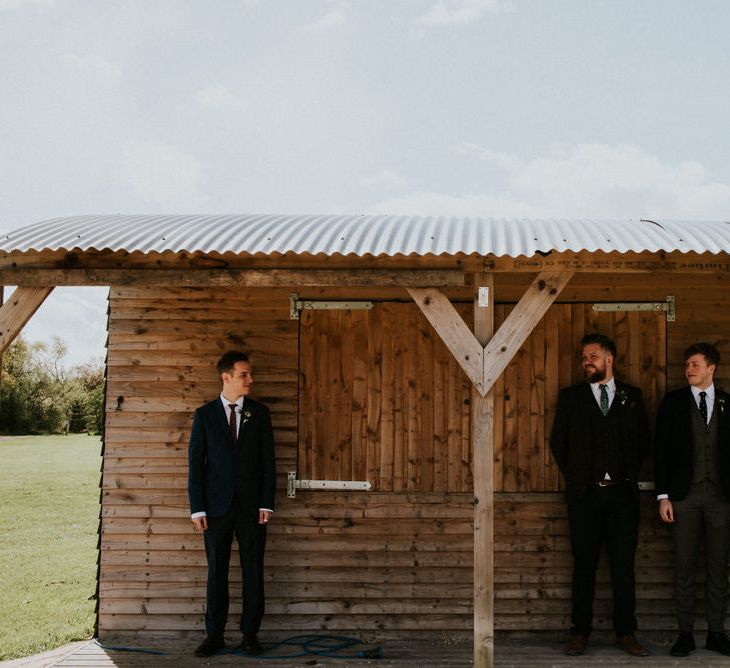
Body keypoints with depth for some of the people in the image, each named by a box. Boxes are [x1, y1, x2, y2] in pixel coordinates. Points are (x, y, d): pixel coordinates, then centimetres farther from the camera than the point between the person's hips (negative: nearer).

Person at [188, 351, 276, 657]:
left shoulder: (259, 412, 5)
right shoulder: (205, 414, 3)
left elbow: (268, 460, 4)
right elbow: (195, 462, 1)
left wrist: (266, 503, -4)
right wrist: (197, 508, -5)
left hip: (251, 505, 1)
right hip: (217, 505, -1)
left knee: (253, 570, 3)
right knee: (217, 571, 5)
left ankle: (250, 633, 11)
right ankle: (214, 634, 12)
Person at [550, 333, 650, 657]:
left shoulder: (632, 396, 9)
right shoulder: (570, 397, 7)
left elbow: (643, 441, 13)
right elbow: (558, 442, 9)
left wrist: (631, 474, 7)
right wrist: (574, 477, 5)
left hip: (623, 493, 1)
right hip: (585, 494, 0)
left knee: (624, 566, 3)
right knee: (584, 566, 3)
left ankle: (626, 632, 12)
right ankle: (580, 633, 9)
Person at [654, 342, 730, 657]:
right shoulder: (673, 402, 5)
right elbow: (661, 450, 2)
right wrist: (663, 495, -4)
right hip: (685, 495, -1)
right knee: (684, 566, 2)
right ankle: (685, 633, 9)